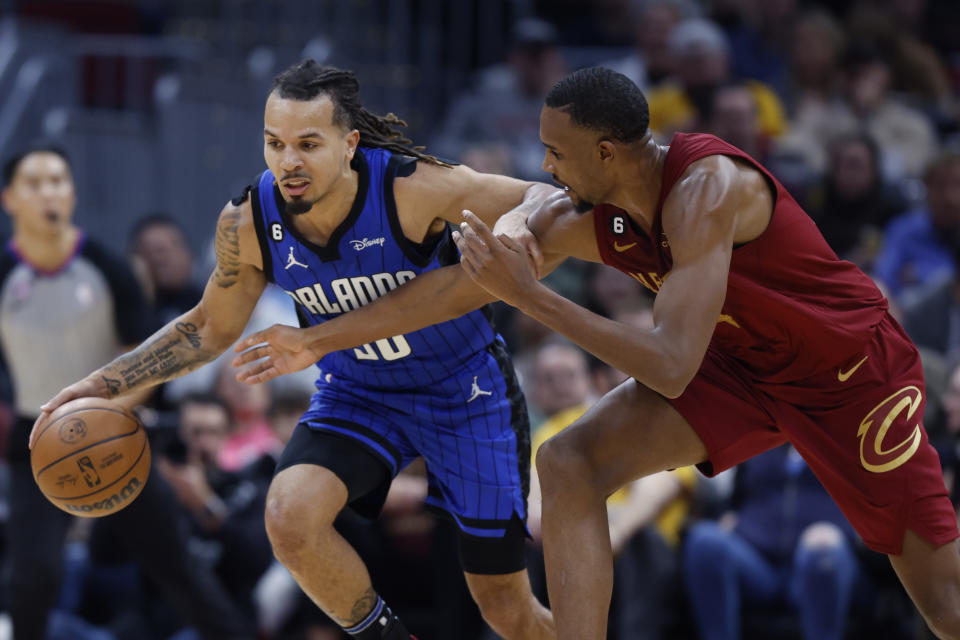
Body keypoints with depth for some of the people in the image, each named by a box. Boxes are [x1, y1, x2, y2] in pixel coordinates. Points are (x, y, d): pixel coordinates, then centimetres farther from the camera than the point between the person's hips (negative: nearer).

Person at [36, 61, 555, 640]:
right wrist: (103, 386, -7)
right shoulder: (249, 223, -18)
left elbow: (540, 197, -17)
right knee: (291, 518, -28)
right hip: (358, 395, 3)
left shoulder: (411, 189, -30)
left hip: (465, 390, -3)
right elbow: (210, 329, 1)